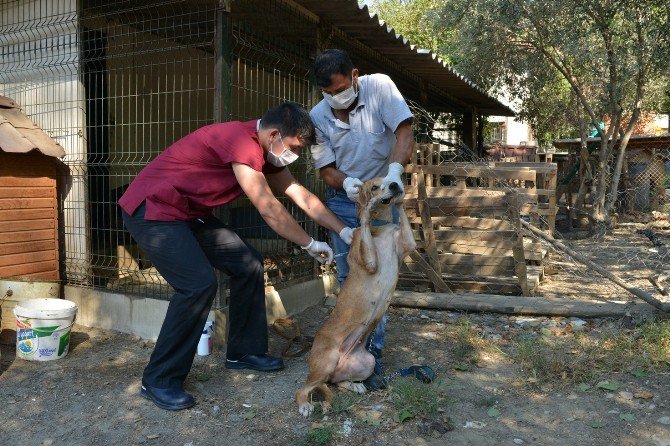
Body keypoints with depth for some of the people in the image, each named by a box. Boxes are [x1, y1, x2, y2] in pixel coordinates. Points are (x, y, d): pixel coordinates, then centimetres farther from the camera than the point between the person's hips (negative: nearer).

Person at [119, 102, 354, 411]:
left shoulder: (263, 151, 5)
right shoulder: (242, 142, -25)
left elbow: (301, 196, 9)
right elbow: (270, 211, -22)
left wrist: (345, 231, 7)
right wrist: (310, 245, -9)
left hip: (188, 214, 10)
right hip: (152, 211, -10)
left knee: (248, 264, 4)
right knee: (199, 285, -22)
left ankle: (244, 351, 17)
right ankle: (159, 381, -5)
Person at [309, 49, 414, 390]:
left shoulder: (380, 87, -15)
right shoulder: (318, 116, -9)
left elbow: (404, 133, -20)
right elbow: (325, 169, -7)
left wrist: (394, 171, -38)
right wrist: (347, 183, -29)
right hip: (342, 200, 2)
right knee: (347, 279, 6)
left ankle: (372, 359, 6)